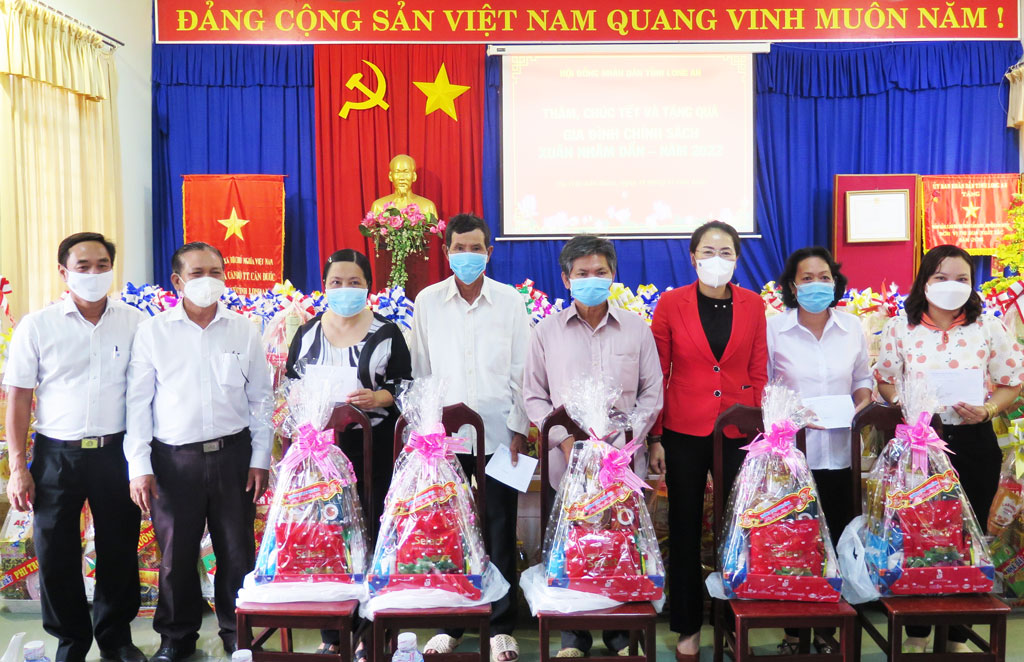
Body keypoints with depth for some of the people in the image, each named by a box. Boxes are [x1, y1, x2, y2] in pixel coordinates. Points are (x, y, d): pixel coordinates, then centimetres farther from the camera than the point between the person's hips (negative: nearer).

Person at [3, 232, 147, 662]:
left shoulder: (134, 324, 0)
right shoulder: (37, 326, -2)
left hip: (116, 452, 0)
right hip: (57, 454, 0)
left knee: (120, 550, 10)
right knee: (56, 554, 7)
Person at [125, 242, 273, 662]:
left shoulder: (244, 330, 4)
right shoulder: (153, 332, 0)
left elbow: (260, 399, 7)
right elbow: (138, 402, 1)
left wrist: (260, 459, 4)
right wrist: (139, 467, -3)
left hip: (232, 455, 1)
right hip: (173, 458, -1)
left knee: (238, 551, 8)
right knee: (176, 554, 10)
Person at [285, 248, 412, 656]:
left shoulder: (386, 333, 3)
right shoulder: (307, 333, 10)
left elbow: (406, 385, 3)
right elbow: (289, 385, 16)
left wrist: (378, 397, -15)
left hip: (372, 447, -2)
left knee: (369, 531, 0)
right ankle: (330, 632, 15)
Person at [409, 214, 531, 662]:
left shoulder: (510, 302, 2)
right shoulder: (427, 302, 4)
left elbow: (520, 372, 3)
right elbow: (420, 372, 7)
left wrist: (519, 430, 0)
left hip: (498, 435, -1)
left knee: (499, 531, 4)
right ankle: (449, 624, 21)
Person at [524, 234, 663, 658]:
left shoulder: (637, 329, 5)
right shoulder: (547, 332, 4)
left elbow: (651, 395, 6)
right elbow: (534, 396, 6)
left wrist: (626, 441, -6)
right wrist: (563, 438, -7)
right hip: (567, 460, 0)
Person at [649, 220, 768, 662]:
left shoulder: (752, 305, 3)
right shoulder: (671, 304, -3)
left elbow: (758, 373, 6)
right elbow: (656, 374, -1)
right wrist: (655, 436, -3)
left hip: (738, 431, 1)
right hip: (684, 431, -1)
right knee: (685, 527, 9)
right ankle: (688, 625, 24)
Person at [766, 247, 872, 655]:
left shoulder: (852, 327, 6)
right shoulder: (774, 329, -3)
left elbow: (862, 379, 15)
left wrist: (863, 404, -5)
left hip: (840, 453, 3)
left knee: (837, 542, 8)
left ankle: (827, 630, 25)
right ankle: (792, 632, 20)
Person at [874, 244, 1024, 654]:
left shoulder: (988, 329, -1)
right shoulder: (900, 328, -1)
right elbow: (884, 380, 8)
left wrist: (987, 411, -13)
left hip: (974, 444, 1)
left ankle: (957, 636, 26)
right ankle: (916, 634, 23)